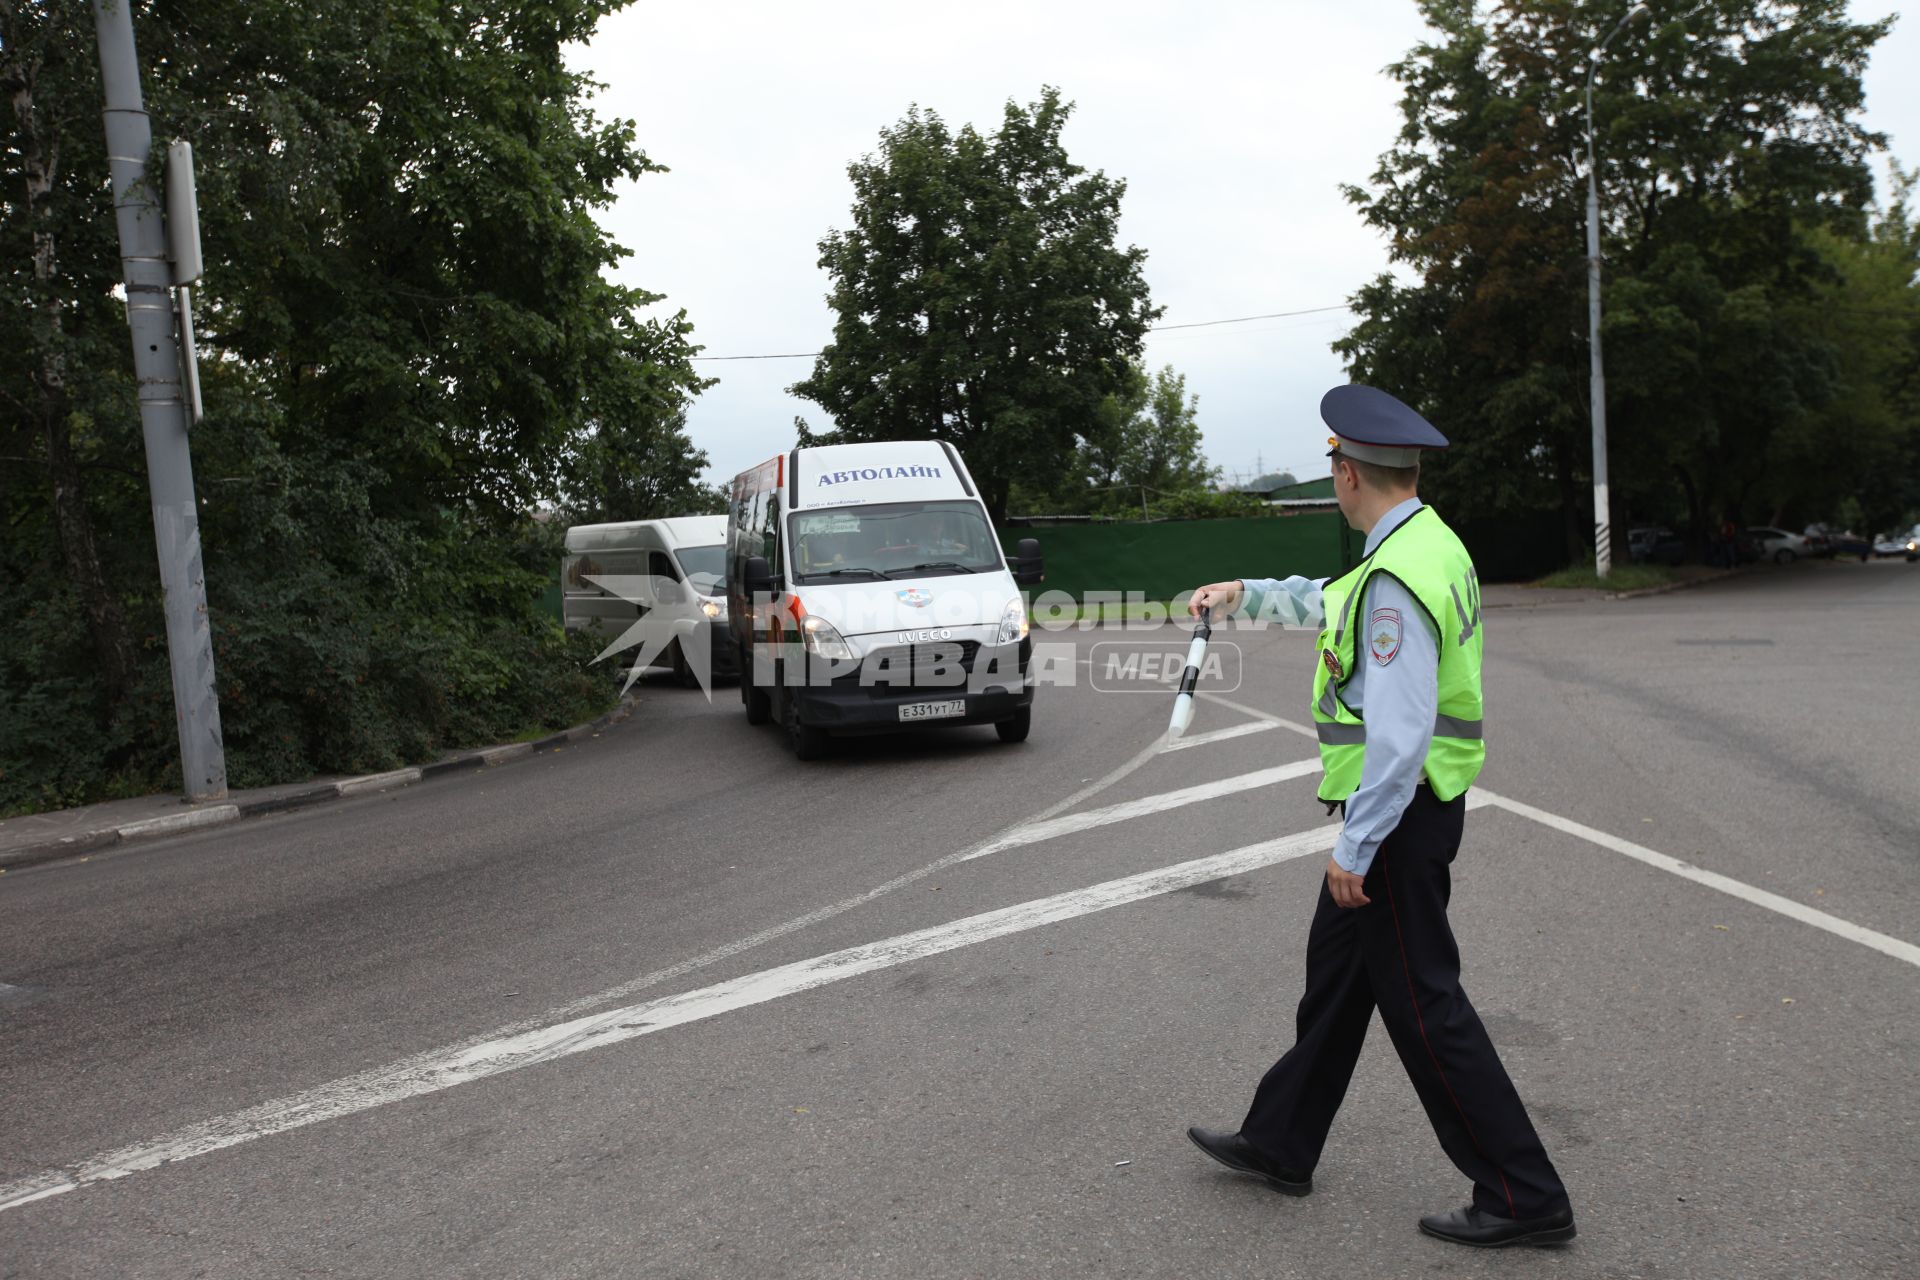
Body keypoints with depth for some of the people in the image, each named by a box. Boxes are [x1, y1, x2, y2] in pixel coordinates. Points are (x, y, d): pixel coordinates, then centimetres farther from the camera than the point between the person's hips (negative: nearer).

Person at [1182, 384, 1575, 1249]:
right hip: (1414, 800, 11)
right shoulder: (1430, 544, 9)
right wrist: (1246, 593, 36)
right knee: (1335, 971, 19)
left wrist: (1355, 847, -21)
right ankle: (1280, 1143, 34)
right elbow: (1333, 602, 28)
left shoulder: (1397, 579, -23)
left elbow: (1401, 733, -27)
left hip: (1397, 809, -11)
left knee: (1423, 1001, 1)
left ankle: (1523, 1197, 14)